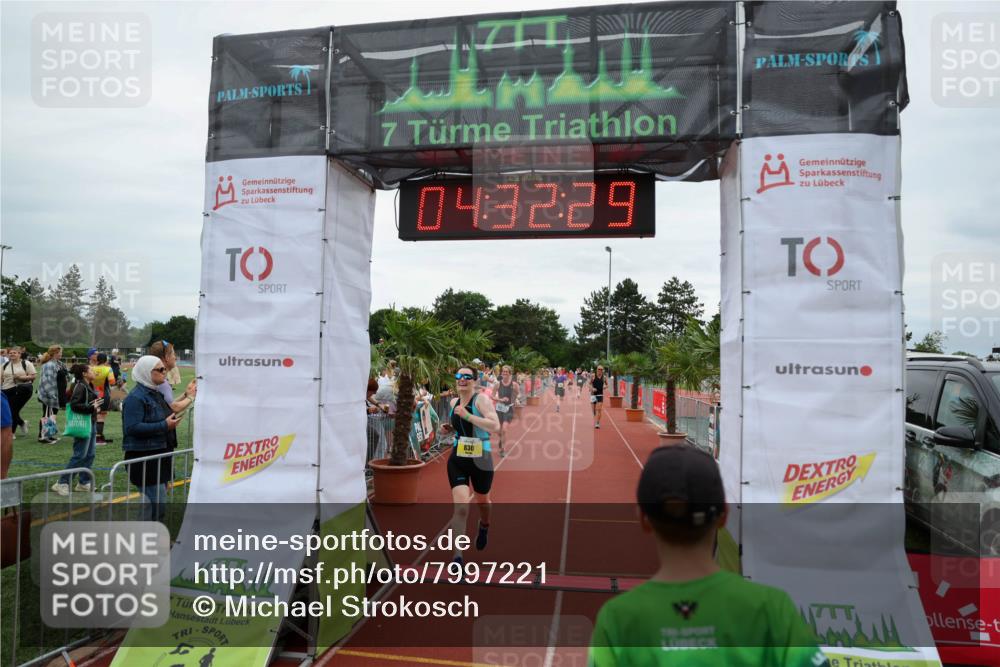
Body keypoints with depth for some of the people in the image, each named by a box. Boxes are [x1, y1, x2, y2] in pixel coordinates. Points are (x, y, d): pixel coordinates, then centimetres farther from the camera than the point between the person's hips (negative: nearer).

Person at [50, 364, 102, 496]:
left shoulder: (90, 386, 13)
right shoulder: (80, 386, -15)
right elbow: (74, 405, -23)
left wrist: (97, 407, 5)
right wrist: (92, 408, -25)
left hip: (91, 423, 10)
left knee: (90, 454, 12)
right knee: (80, 455, -6)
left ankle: (83, 482, 21)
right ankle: (62, 483, 3)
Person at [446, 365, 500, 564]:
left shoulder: (481, 399, -15)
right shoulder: (454, 402, 4)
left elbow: (495, 426, -30)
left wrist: (467, 416, -32)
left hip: (481, 460, -2)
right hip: (457, 460, 3)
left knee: (482, 501, 22)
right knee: (461, 508, -12)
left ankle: (484, 527, 57)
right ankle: (457, 556, -6)